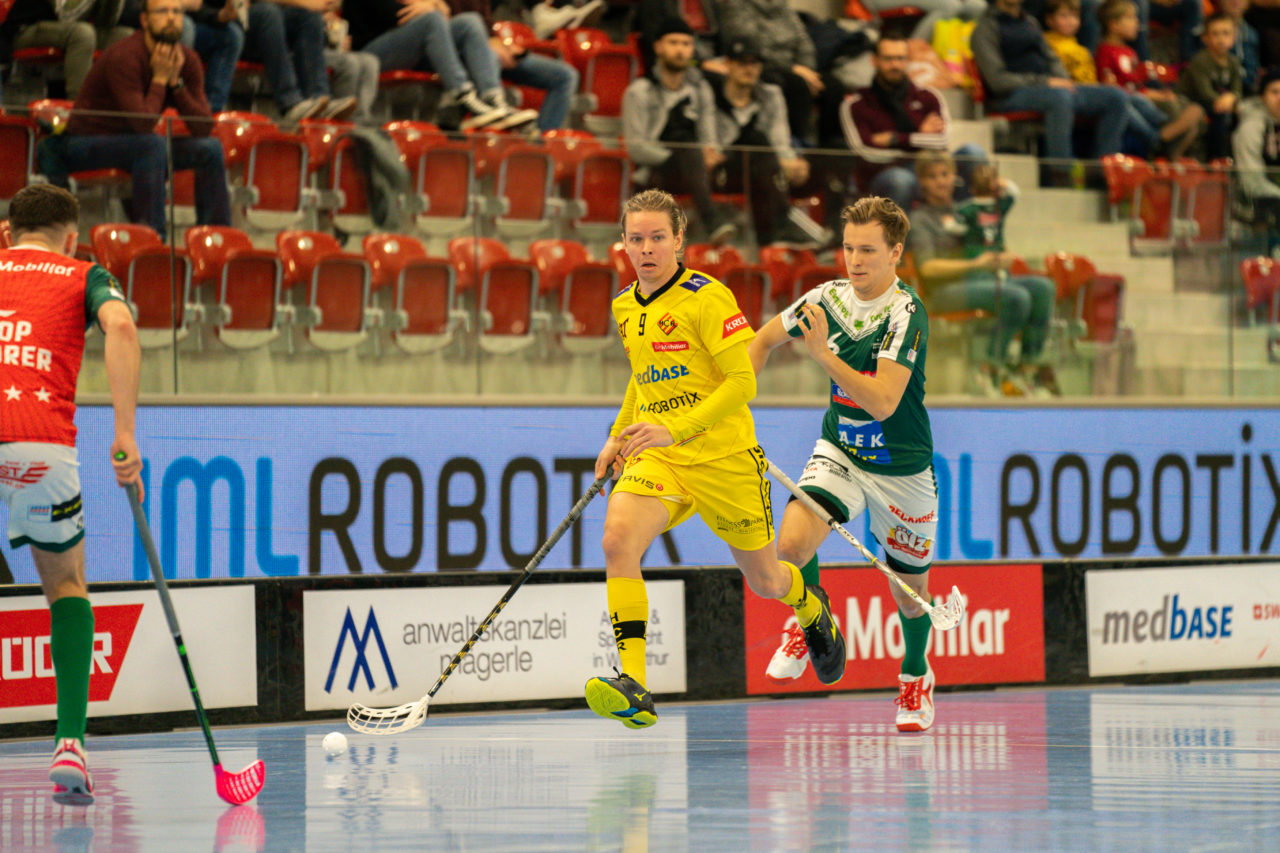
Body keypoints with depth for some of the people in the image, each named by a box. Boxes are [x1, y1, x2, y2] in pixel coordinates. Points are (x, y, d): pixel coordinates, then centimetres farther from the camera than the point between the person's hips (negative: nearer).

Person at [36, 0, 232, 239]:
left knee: (211, 149, -4)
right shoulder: (124, 57, -25)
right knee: (154, 144, -35)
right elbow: (143, 123, -33)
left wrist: (176, 81, -17)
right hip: (85, 142, -8)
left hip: (131, 143, 8)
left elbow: (204, 128, -8)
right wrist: (160, 79, -22)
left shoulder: (187, 60, -2)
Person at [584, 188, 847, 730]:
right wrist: (618, 435, 17)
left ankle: (812, 610, 52)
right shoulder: (625, 307, 9)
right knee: (617, 540, -26)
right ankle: (633, 689, -32)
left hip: (724, 458, -4)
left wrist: (675, 429, -26)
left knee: (764, 581, 12)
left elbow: (742, 382, -17)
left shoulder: (707, 297, -12)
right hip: (656, 458, 4)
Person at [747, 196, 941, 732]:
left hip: (901, 468, -3)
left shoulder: (906, 313, -21)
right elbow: (766, 339, 14)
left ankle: (915, 674, 42)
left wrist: (823, 355, -36)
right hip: (839, 451, 3)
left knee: (908, 591, 10)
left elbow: (884, 402, -31)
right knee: (792, 543, -23)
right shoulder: (828, 298, -6)